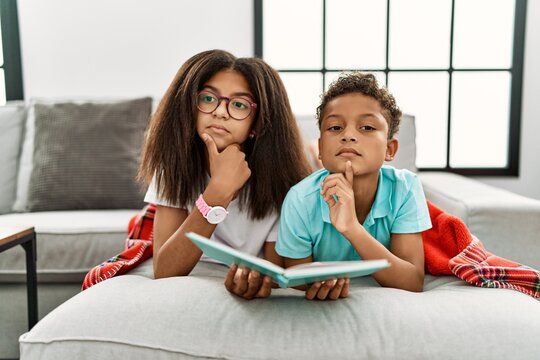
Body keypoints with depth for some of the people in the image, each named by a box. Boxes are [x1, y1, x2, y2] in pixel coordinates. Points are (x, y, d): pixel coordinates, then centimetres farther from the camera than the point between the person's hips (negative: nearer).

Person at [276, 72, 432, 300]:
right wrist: (316, 286, -36)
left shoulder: (404, 188, -20)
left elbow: (413, 285, -25)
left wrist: (352, 228, -40)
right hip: (323, 307, 1)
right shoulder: (300, 202, -22)